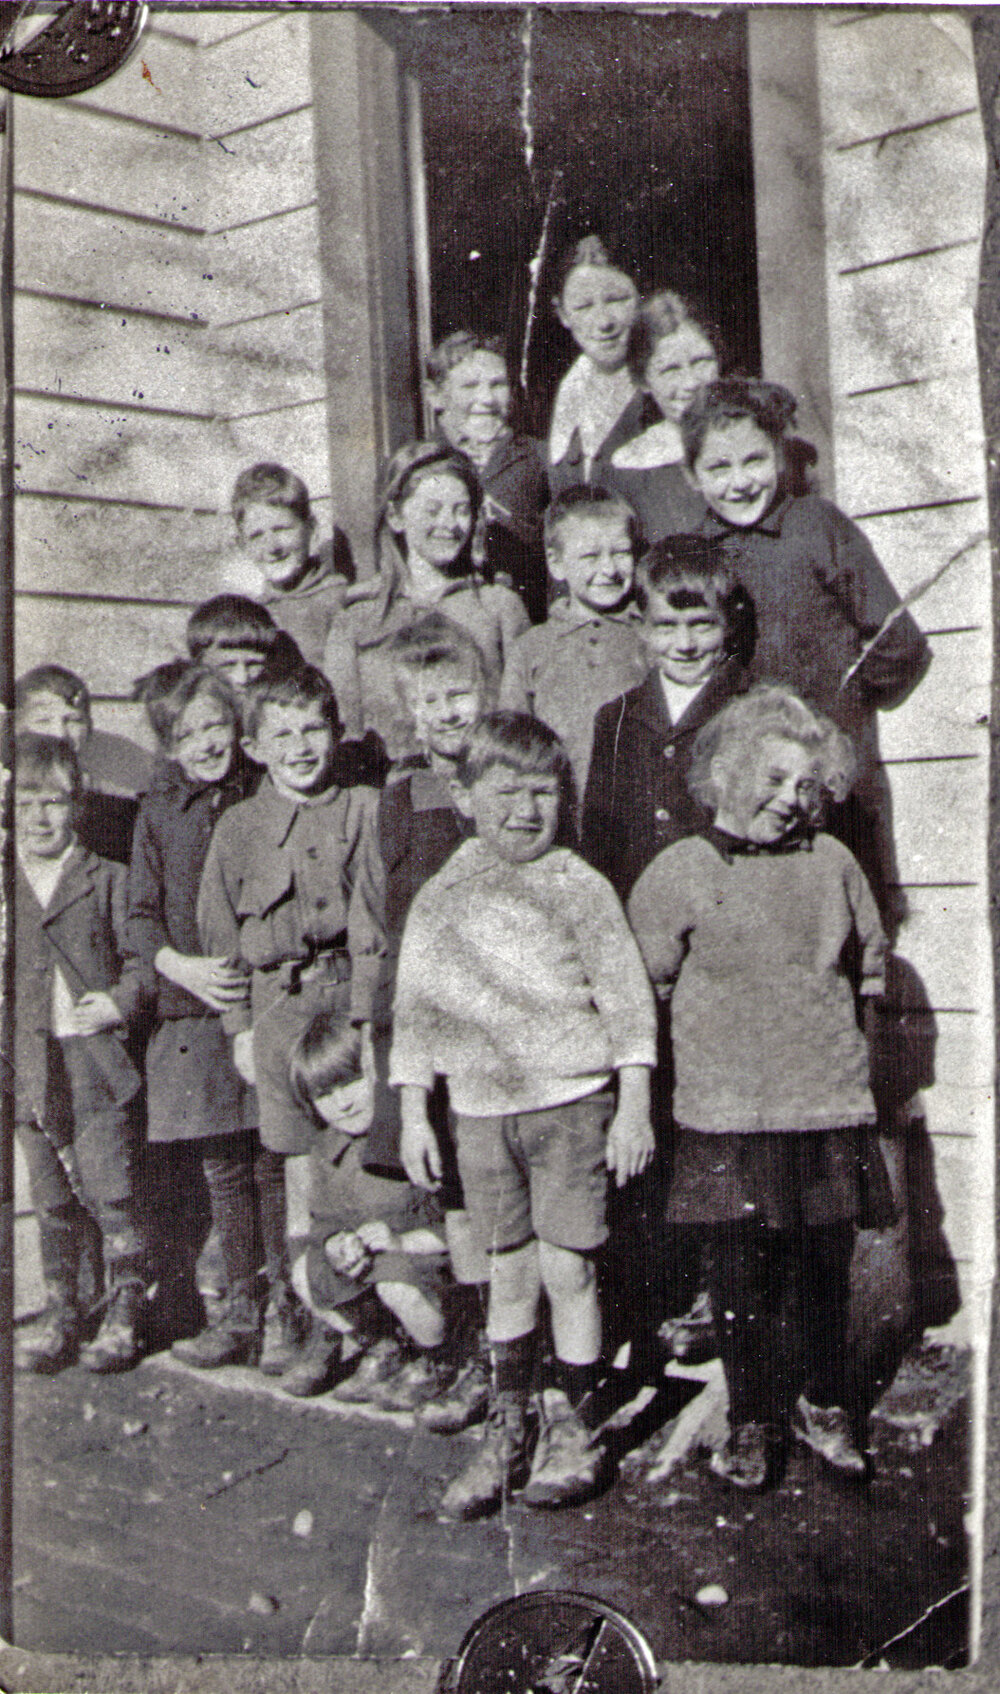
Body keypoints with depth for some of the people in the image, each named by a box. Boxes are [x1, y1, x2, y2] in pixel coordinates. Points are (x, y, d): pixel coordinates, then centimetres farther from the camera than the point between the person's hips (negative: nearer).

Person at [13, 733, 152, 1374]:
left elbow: (138, 956, 3)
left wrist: (121, 1002, -14)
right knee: (52, 1204, 11)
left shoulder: (108, 879, 3)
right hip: (30, 1071, 3)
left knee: (112, 1195, -2)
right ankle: (63, 1318, 23)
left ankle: (125, 1317, 12)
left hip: (98, 1062, -3)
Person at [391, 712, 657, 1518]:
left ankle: (574, 1431, 17)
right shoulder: (438, 901, 5)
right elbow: (416, 1012, 9)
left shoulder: (580, 889, -4)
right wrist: (413, 1116, 6)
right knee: (509, 1272, 11)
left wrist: (633, 1109, -7)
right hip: (480, 1110, 3)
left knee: (568, 1269, 0)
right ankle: (506, 1430, 23)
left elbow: (627, 999, -3)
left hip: (571, 1101, -3)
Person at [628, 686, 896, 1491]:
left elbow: (871, 952, 20)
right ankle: (753, 1421, 20)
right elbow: (642, 984, 3)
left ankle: (825, 1402, 30)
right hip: (728, 1111, -2)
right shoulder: (680, 871, -3)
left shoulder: (832, 861, 6)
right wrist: (714, 1034, 3)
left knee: (825, 1262, 9)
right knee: (744, 1272, 2)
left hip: (830, 1100, 3)